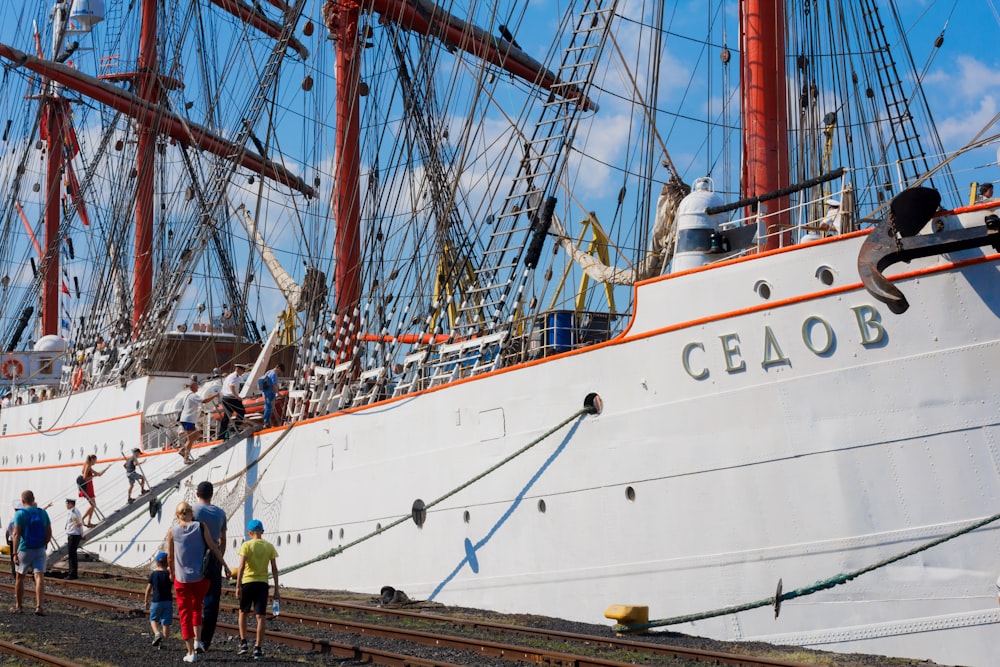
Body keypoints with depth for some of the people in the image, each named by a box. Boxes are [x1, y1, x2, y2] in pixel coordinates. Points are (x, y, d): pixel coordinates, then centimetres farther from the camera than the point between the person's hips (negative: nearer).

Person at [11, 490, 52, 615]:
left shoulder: (20, 514, -7)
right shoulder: (43, 513, 4)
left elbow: (16, 534, -14)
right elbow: (49, 533, 5)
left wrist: (15, 553, -15)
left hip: (25, 550, -2)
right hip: (40, 550, 2)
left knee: (20, 578, 14)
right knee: (39, 577, -4)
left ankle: (18, 606, 22)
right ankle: (39, 607, -16)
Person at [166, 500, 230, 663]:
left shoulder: (172, 531, -1)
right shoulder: (201, 526, -3)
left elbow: (170, 556, 3)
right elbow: (213, 547, -5)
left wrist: (172, 572, 19)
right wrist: (225, 565, 2)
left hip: (182, 578, -1)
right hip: (200, 577, 1)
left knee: (185, 613, 6)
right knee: (197, 607, 23)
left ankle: (191, 652, 3)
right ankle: (197, 640, 10)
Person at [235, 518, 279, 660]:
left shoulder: (246, 545, -4)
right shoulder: (269, 547, 3)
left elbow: (241, 567, -12)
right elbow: (274, 569, 2)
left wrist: (238, 586, -10)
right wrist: (276, 589, 6)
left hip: (247, 582, -1)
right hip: (263, 583, 1)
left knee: (243, 612, 19)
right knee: (260, 616, 0)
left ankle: (243, 643, 17)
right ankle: (258, 649, -4)